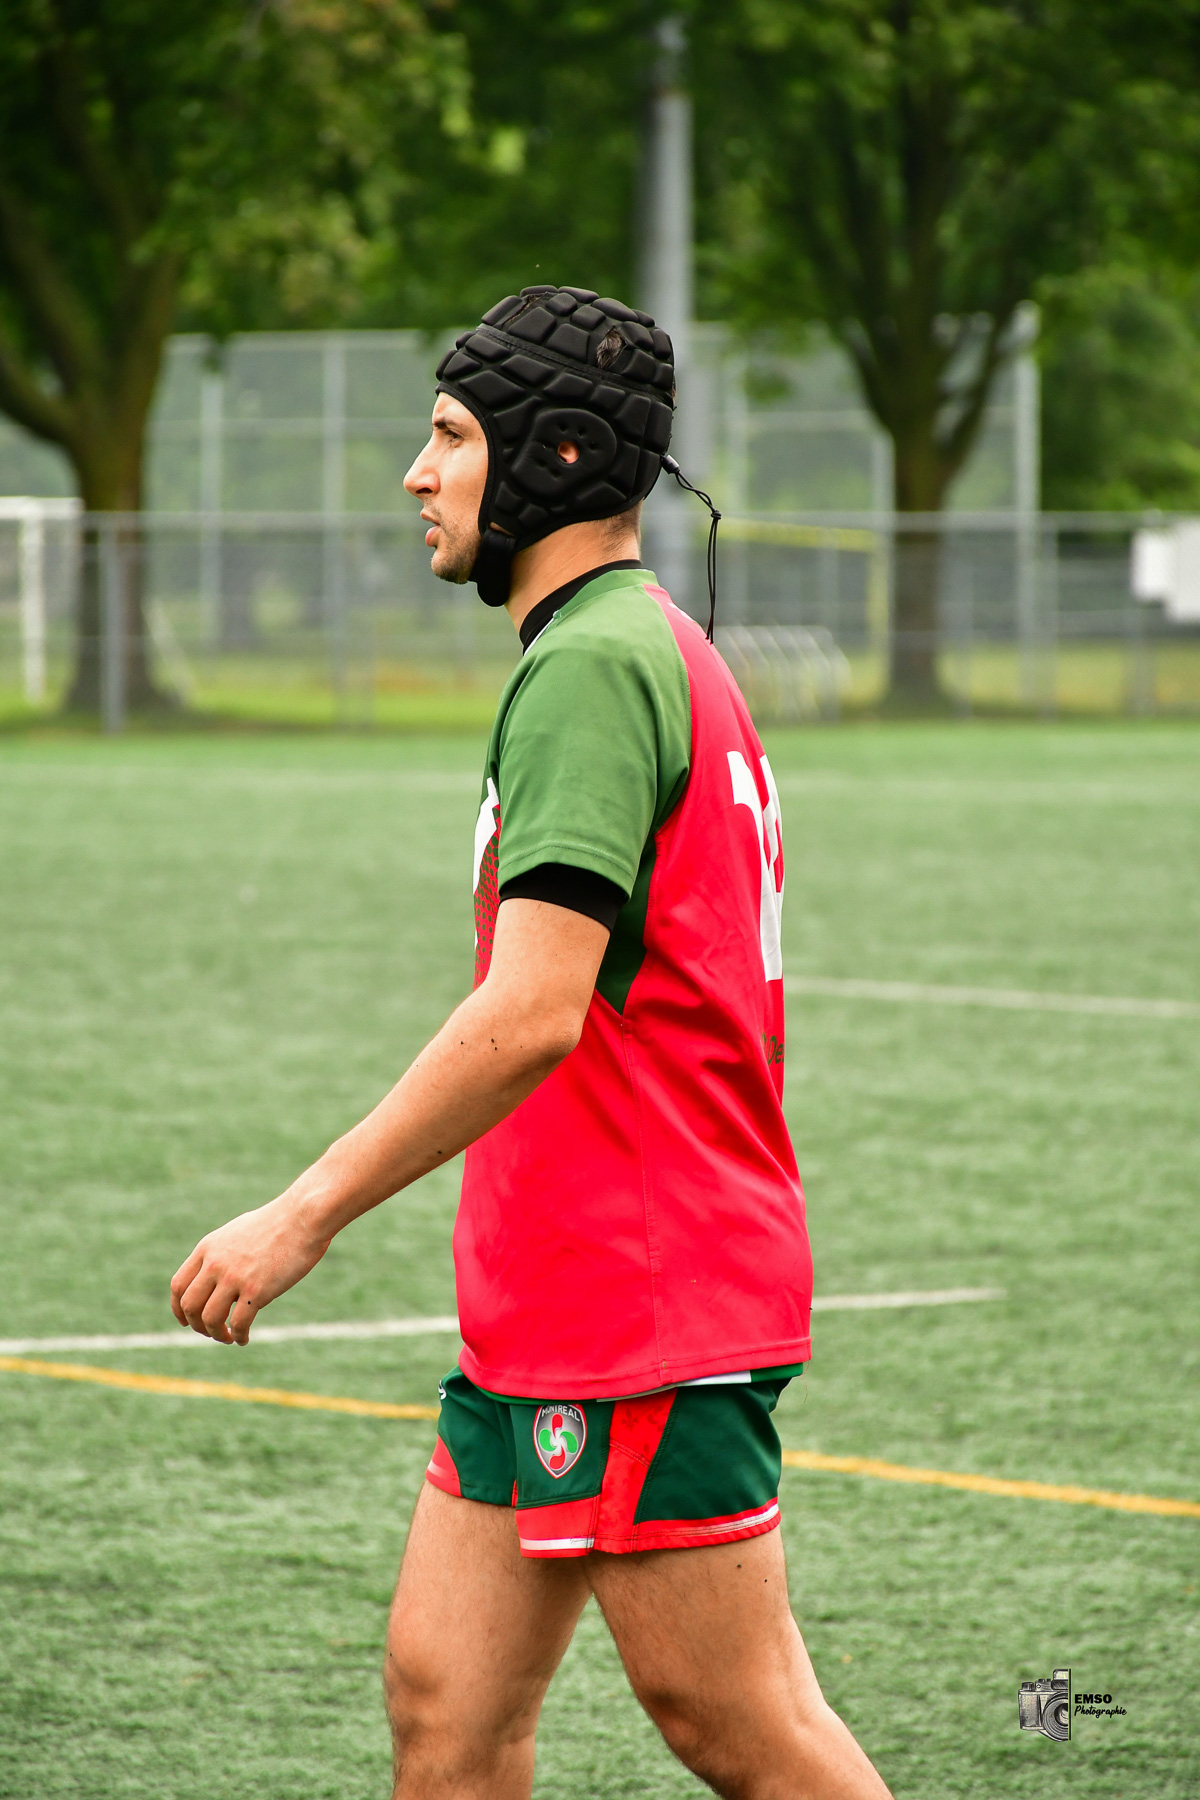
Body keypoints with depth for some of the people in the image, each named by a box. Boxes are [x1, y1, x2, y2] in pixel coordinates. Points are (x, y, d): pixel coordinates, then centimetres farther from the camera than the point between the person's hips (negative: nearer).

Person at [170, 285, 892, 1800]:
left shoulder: (593, 665, -16)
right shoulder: (656, 651, 17)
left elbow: (532, 1011, -25)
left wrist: (309, 1212, -23)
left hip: (637, 1310, -10)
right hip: (544, 1309, 10)